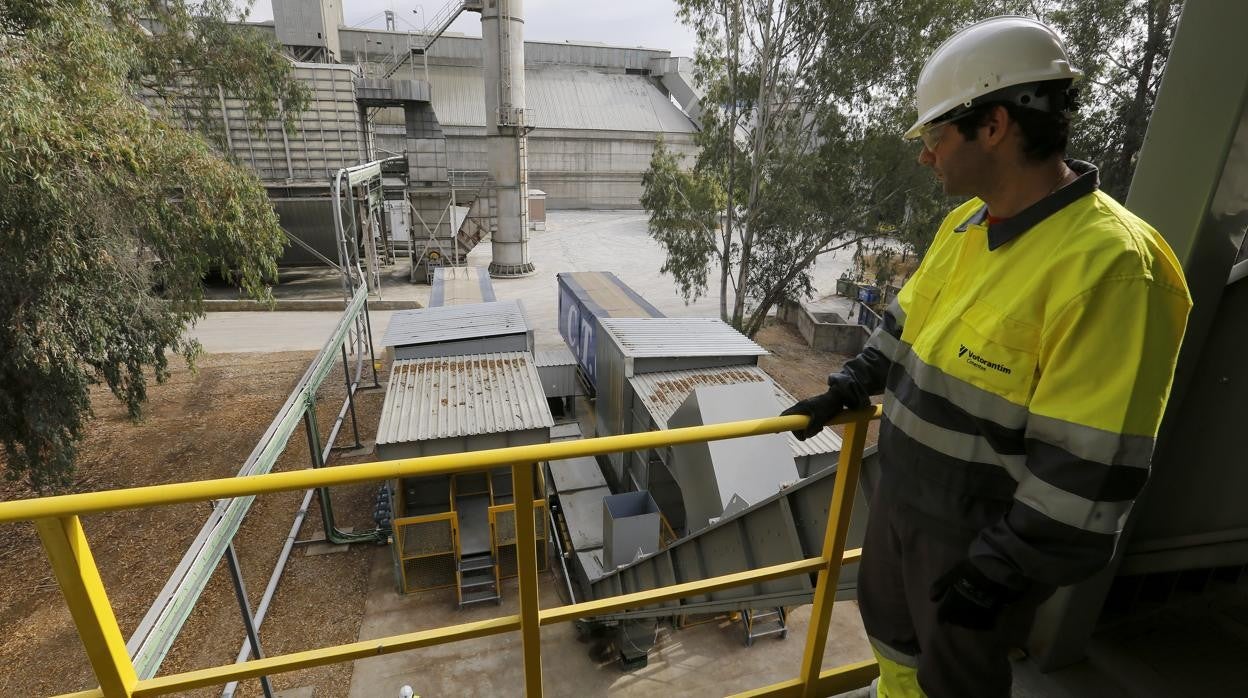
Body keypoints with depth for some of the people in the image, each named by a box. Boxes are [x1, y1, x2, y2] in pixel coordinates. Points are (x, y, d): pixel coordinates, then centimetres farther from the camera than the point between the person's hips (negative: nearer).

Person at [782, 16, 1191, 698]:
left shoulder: (1108, 264, -26)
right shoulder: (964, 224, 0)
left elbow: (1091, 466, -26)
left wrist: (1000, 569, -19)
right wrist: (844, 390, 11)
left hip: (982, 532, -7)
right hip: (901, 493, 8)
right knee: (889, 626, 29)